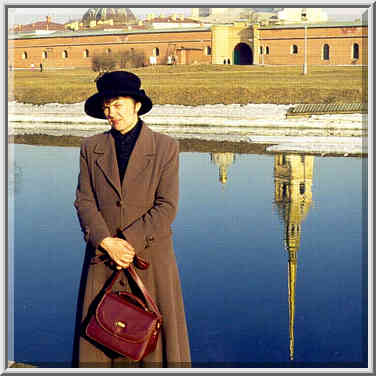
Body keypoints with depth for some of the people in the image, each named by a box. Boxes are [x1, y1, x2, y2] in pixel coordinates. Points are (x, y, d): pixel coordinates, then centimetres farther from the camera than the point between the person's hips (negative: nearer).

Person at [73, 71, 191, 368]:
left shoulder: (165, 147, -1)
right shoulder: (91, 148, 7)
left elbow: (166, 207, -7)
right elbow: (84, 202, 1)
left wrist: (128, 242, -15)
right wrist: (108, 242, -14)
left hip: (151, 258, -2)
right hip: (102, 260, 2)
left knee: (155, 337, 5)